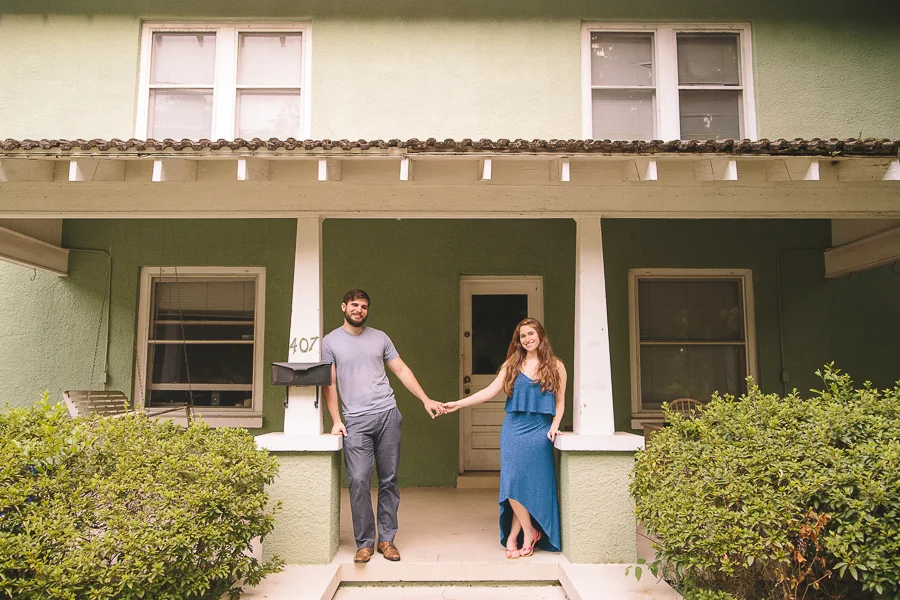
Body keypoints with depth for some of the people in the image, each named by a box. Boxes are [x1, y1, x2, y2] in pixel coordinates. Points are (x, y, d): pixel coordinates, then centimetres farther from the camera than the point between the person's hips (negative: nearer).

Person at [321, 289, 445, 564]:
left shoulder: (380, 337, 11)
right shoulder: (330, 342, 5)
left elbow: (401, 370, 11)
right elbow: (330, 384, 4)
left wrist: (425, 399, 5)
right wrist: (336, 420, -4)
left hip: (388, 415, 2)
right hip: (356, 420, -2)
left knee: (389, 480, 5)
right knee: (359, 481, -7)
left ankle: (386, 539, 16)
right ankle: (364, 543, 6)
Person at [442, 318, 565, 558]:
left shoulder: (555, 366, 5)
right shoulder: (512, 364, 8)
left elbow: (560, 402, 9)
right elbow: (490, 391, 4)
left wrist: (554, 426, -6)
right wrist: (458, 404, -2)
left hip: (539, 431, -1)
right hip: (513, 429, 1)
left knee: (532, 482, -3)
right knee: (512, 482, -5)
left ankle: (513, 536, 10)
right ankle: (528, 533, 8)